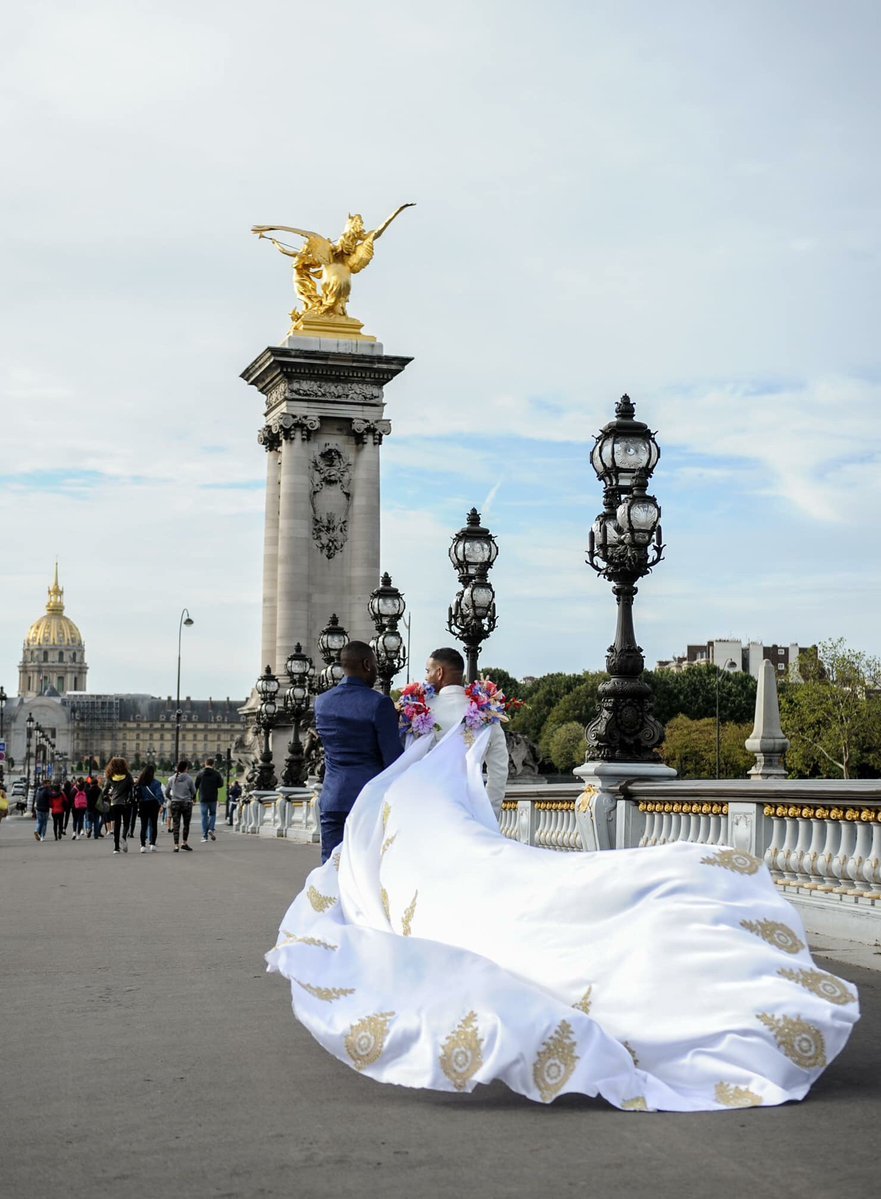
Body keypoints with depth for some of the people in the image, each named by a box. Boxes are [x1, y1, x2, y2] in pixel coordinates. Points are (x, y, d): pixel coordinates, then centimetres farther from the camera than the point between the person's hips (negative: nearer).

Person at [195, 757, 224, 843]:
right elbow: (220, 784, -2)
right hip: (213, 798, 0)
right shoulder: (216, 773, -3)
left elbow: (196, 786, 0)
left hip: (203, 798, 0)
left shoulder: (200, 773, -1)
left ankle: (205, 835, 1)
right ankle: (211, 829, -6)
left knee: (204, 816, 4)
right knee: (213, 814, 17)